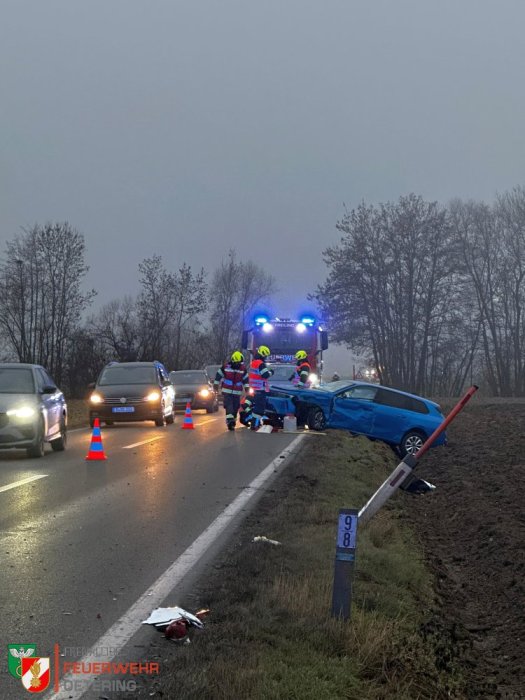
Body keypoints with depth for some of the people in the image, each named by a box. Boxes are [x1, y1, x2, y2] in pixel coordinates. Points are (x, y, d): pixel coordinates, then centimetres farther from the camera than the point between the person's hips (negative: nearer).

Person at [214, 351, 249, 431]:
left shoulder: (243, 369, 1)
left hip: (237, 392, 3)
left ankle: (232, 423, 17)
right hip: (227, 391, -3)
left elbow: (246, 379, 11)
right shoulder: (225, 367, -7)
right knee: (229, 406, -17)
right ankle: (230, 420, -29)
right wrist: (216, 385, 5)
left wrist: (247, 389, 8)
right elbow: (218, 375, 3)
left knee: (235, 408, 5)